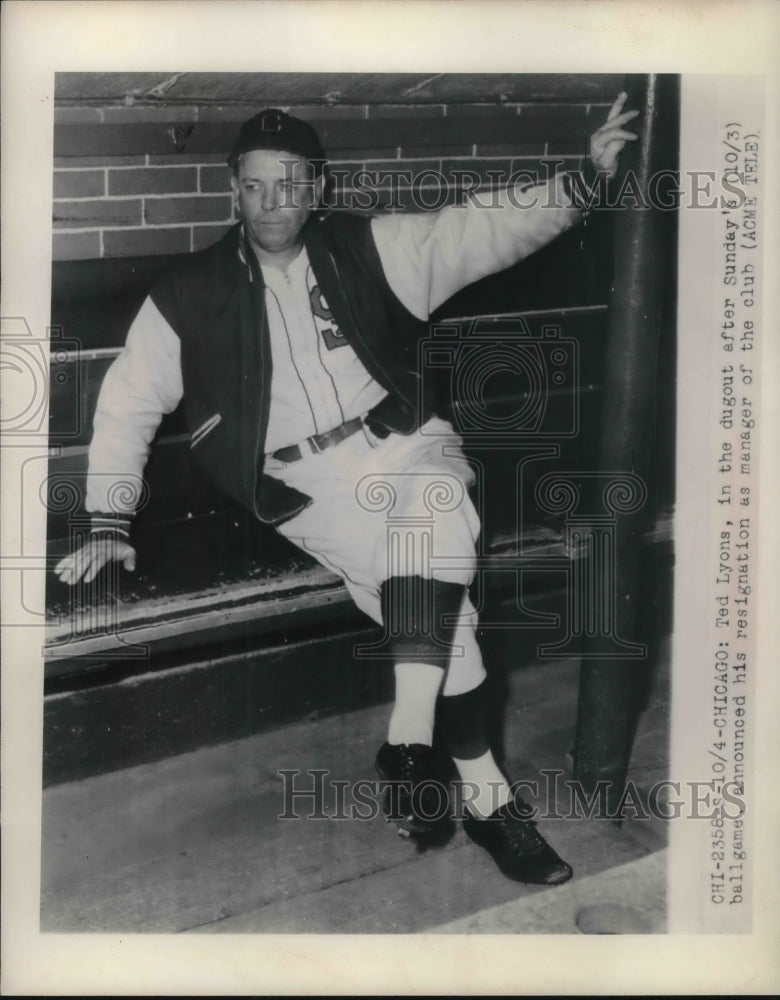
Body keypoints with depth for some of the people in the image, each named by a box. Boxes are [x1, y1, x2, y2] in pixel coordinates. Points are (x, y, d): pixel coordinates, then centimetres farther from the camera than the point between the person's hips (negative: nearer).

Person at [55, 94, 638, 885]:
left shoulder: (368, 249, 5)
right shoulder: (190, 296, 3)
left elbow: (480, 231, -1)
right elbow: (128, 403, 9)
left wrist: (582, 179, -15)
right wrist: (108, 523, 4)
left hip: (404, 444, 2)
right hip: (308, 486, -1)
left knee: (437, 524, -33)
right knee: (438, 598, -22)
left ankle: (409, 739, -27)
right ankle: (485, 794, -12)